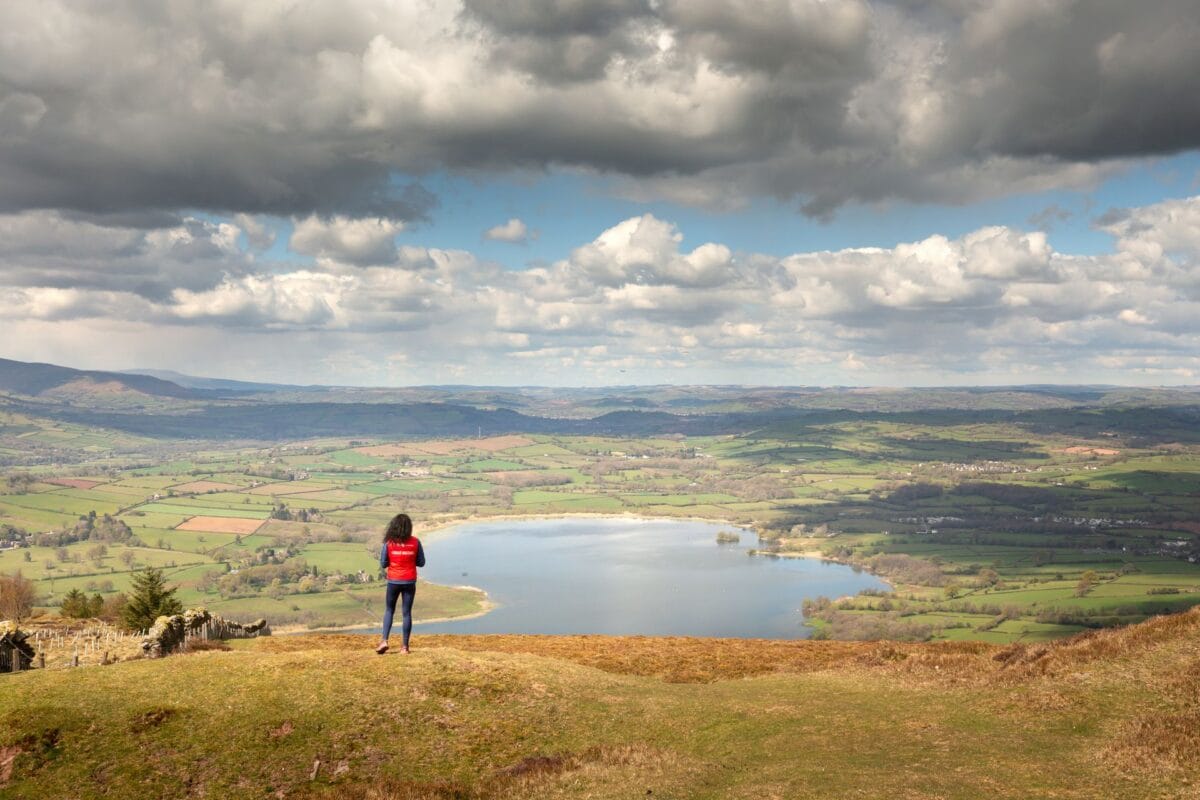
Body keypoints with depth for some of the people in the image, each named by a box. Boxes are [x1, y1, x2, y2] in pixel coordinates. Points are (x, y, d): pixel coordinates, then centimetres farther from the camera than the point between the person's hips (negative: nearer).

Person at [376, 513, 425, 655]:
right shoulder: (415, 542, -6)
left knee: (389, 610, 16)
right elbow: (421, 562, -1)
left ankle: (384, 640, 2)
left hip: (393, 581, 0)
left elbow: (383, 564, -4)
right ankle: (405, 646, 7)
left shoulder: (389, 543, -8)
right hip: (409, 582, 0)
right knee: (407, 613, 6)